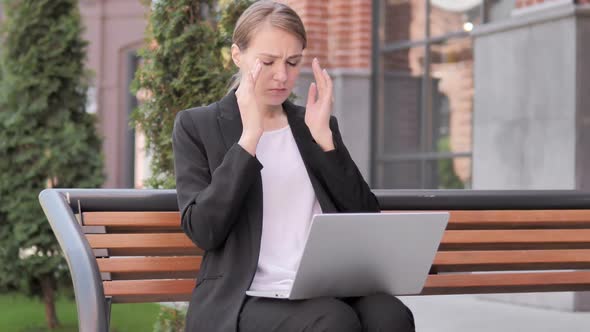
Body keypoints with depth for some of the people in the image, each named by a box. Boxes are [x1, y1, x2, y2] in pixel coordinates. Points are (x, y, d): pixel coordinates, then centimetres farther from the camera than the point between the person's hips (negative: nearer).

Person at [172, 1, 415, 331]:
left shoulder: (315, 126, 19)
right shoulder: (197, 126, 8)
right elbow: (203, 231, -6)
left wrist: (323, 136, 0)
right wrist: (249, 137, -11)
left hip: (327, 290, 4)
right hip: (245, 298, -4)